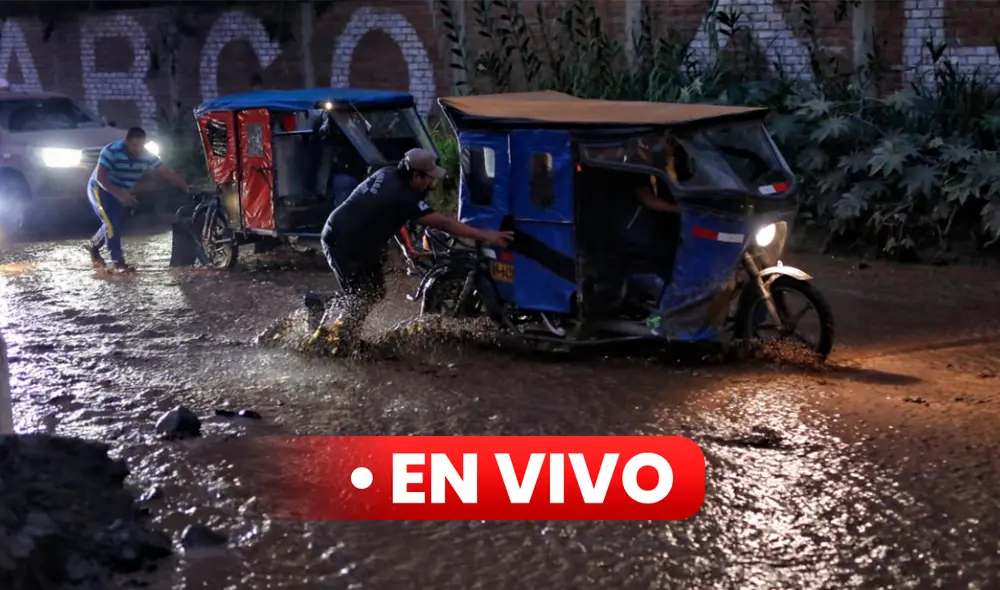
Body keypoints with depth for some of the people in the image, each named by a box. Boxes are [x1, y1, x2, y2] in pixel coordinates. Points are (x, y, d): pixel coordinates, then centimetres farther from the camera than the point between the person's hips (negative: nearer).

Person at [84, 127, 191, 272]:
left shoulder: (146, 156, -12)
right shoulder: (112, 151, -27)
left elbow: (167, 173, -13)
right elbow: (100, 177, -30)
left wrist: (186, 187, -27)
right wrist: (119, 194, -40)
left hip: (120, 193, 7)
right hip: (101, 189, -7)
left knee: (116, 223, 11)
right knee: (112, 223, -18)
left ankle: (93, 245, 38)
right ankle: (117, 262, -13)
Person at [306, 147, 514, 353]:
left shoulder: (387, 173, 0)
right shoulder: (403, 196, -25)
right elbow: (443, 223, -28)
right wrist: (485, 236, -27)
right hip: (343, 242, -9)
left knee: (375, 292, 13)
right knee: (358, 299, -7)